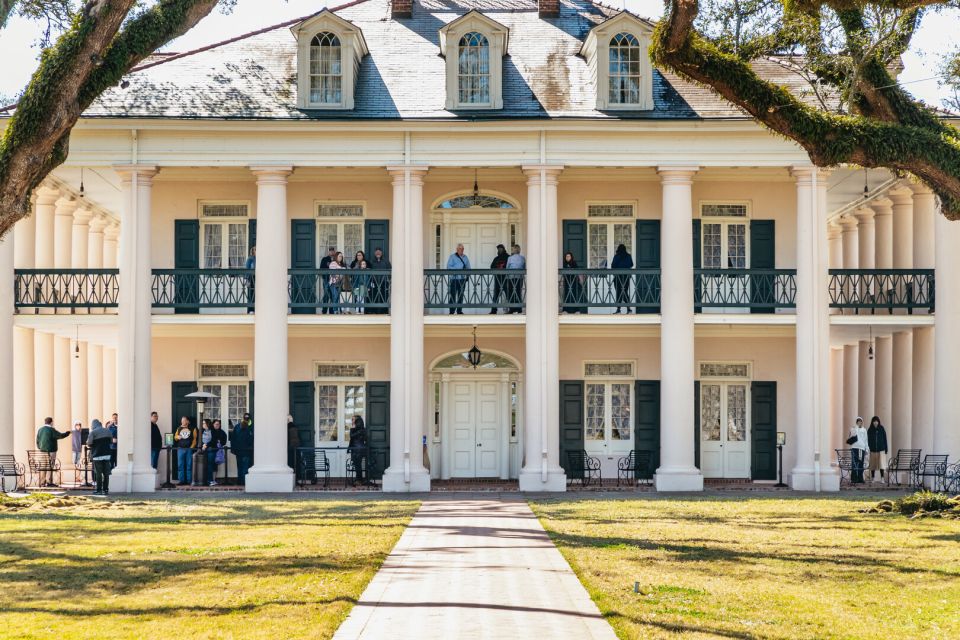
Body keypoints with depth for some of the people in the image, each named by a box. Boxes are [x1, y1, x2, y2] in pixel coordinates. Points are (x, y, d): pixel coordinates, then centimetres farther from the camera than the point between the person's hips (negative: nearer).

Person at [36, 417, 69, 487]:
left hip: (42, 451, 7)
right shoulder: (51, 430, -11)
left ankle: (42, 482, 9)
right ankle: (49, 482, -6)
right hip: (51, 451, -7)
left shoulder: (40, 430, 10)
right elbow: (60, 436, -9)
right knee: (50, 467, -4)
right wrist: (68, 433, 6)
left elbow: (37, 441, 14)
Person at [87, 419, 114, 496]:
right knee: (106, 473, 6)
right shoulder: (107, 431, 8)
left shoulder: (93, 432, -7)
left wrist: (89, 446, 13)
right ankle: (106, 489, 6)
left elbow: (89, 444, -9)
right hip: (107, 454, 4)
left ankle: (98, 490, -1)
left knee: (98, 473, 0)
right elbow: (111, 442, 13)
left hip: (97, 455, -4)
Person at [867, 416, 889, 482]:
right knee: (873, 464, 5)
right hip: (873, 450, 1)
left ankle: (882, 478, -11)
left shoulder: (882, 429, 2)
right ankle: (872, 478, 15)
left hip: (881, 449, -1)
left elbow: (885, 439, 4)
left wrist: (886, 449, 1)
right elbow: (868, 440, 5)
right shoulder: (870, 430, 4)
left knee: (881, 464, -10)